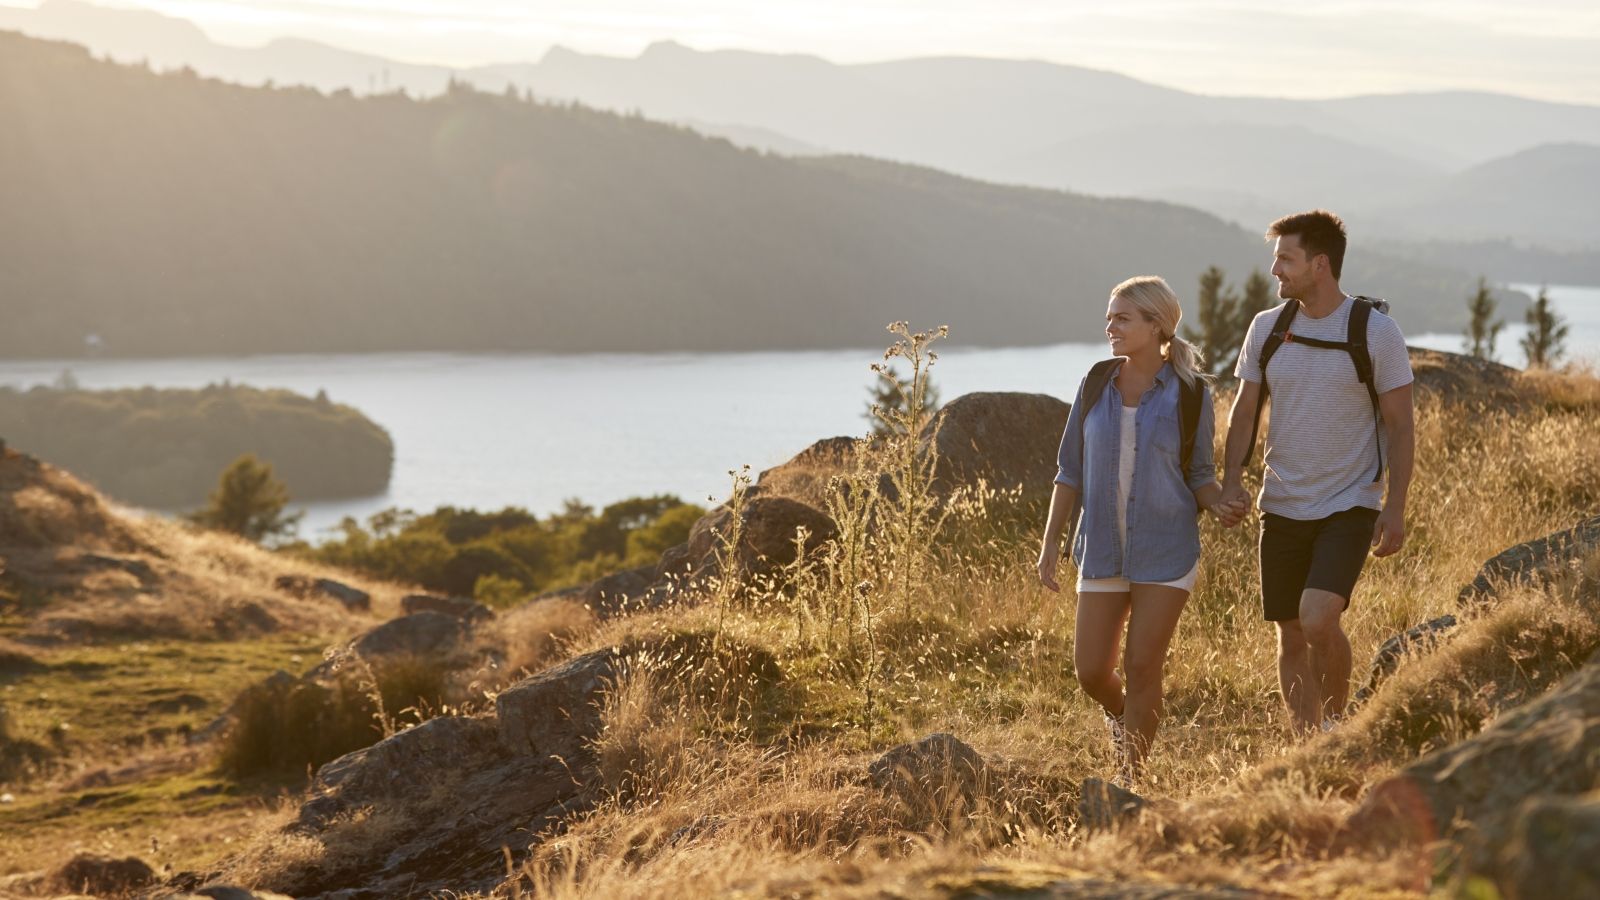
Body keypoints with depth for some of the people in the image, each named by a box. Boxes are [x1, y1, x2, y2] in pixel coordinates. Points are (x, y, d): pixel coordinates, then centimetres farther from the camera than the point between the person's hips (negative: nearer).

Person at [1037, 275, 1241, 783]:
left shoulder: (1190, 394, -6)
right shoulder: (1096, 385, 1)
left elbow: (1199, 476, 2)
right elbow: (1071, 470, 7)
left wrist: (1222, 503, -19)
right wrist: (1051, 542, 3)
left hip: (1166, 551, -3)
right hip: (1103, 550, 3)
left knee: (1142, 667, -3)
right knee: (1091, 670, 1)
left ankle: (1130, 781, 9)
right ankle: (1123, 719, 36)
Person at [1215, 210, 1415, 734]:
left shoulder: (1376, 331, -8)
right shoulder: (1267, 328, 3)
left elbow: (1399, 424, -4)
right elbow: (1244, 410, 10)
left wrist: (1396, 507, -10)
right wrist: (1232, 480, -5)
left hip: (1349, 507, -4)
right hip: (1282, 507, 4)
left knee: (1318, 621, -21)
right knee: (1290, 638, 7)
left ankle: (1336, 717, 4)